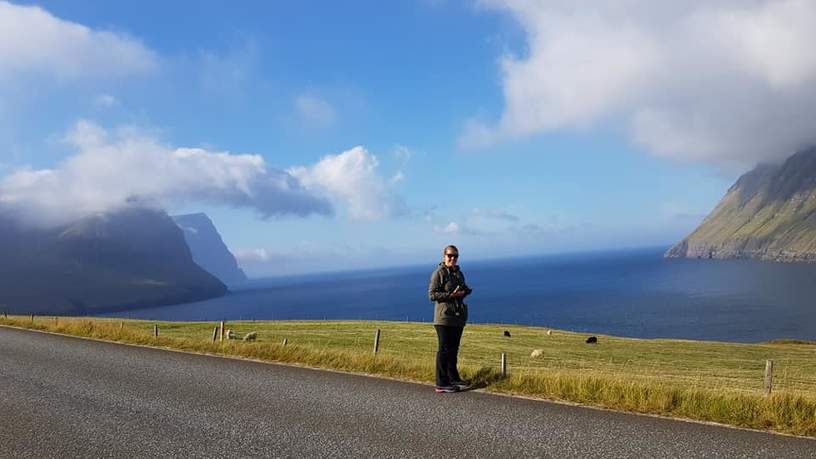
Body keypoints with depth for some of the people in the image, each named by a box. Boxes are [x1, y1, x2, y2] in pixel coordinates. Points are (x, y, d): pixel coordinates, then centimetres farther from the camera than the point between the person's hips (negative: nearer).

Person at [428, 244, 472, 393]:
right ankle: (441, 384, -2)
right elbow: (432, 294, -14)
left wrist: (464, 291, 1)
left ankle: (453, 378, 29)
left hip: (458, 316, 8)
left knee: (454, 348, 17)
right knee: (444, 349, -6)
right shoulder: (439, 273, -8)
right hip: (444, 316, -8)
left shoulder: (458, 272, 14)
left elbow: (464, 289, 25)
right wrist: (450, 295, -22)